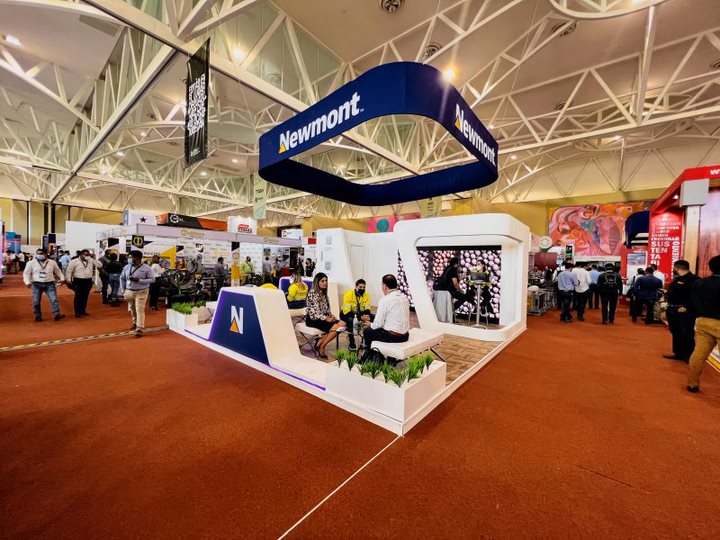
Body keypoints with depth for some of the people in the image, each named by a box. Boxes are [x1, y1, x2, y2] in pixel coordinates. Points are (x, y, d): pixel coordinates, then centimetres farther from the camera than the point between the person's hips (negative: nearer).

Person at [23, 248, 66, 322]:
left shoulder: (52, 262, 8)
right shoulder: (31, 263, 4)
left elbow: (58, 271, 17)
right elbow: (26, 273, 2)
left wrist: (61, 278, 5)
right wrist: (27, 282, -10)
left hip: (49, 284, 0)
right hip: (37, 284, 0)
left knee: (54, 299, -8)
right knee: (36, 302, 5)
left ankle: (57, 315, -9)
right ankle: (38, 316, 15)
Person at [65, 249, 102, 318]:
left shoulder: (91, 261, 8)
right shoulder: (74, 261, -3)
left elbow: (100, 266, 3)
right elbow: (69, 271, -2)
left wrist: (94, 259, -4)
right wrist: (68, 280, -8)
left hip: (88, 281, 4)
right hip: (78, 281, -4)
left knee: (85, 297, 12)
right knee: (78, 297, 0)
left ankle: (83, 311, 23)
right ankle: (77, 312, 6)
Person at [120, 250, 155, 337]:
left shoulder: (146, 268, -9)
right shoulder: (127, 267, 6)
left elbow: (152, 279, -12)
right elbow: (122, 278, 18)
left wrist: (139, 280, -22)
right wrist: (124, 289, 13)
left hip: (141, 292, -5)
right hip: (129, 291, 5)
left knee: (140, 310, -10)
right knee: (132, 309, 19)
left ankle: (139, 329, -10)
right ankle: (135, 323, 42)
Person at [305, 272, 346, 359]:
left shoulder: (323, 293, 15)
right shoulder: (312, 293, -11)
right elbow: (315, 311, -17)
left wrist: (331, 316, 0)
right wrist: (326, 318, -19)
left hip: (324, 318, 8)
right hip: (313, 319, -8)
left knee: (342, 324, -15)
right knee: (335, 327, -25)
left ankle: (319, 343, -9)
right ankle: (321, 347, -6)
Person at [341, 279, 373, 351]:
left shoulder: (366, 295, -10)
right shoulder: (348, 294, -25)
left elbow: (367, 309, -11)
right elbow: (347, 311, -29)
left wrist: (367, 316, -34)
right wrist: (360, 317, -40)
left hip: (359, 313, 5)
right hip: (346, 313, -5)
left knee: (372, 318, -17)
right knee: (351, 320, -37)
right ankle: (351, 343, -19)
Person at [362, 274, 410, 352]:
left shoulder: (384, 300, -16)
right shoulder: (404, 297, 4)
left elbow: (378, 324, -13)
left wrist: (371, 325, 10)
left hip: (393, 337, -7)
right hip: (405, 336, 7)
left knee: (367, 331, 13)